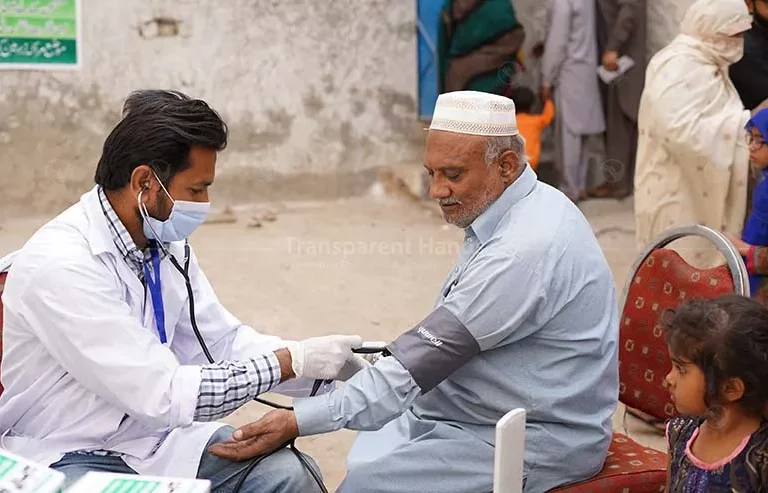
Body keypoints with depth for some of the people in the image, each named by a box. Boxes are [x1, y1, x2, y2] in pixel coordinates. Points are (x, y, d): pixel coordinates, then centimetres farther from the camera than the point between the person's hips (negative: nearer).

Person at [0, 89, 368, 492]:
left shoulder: (165, 242, -1)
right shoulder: (61, 264, -24)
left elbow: (225, 342, 8)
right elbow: (164, 396, -25)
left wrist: (333, 366, -5)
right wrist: (290, 362, -20)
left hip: (152, 434, 7)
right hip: (69, 457, -7)